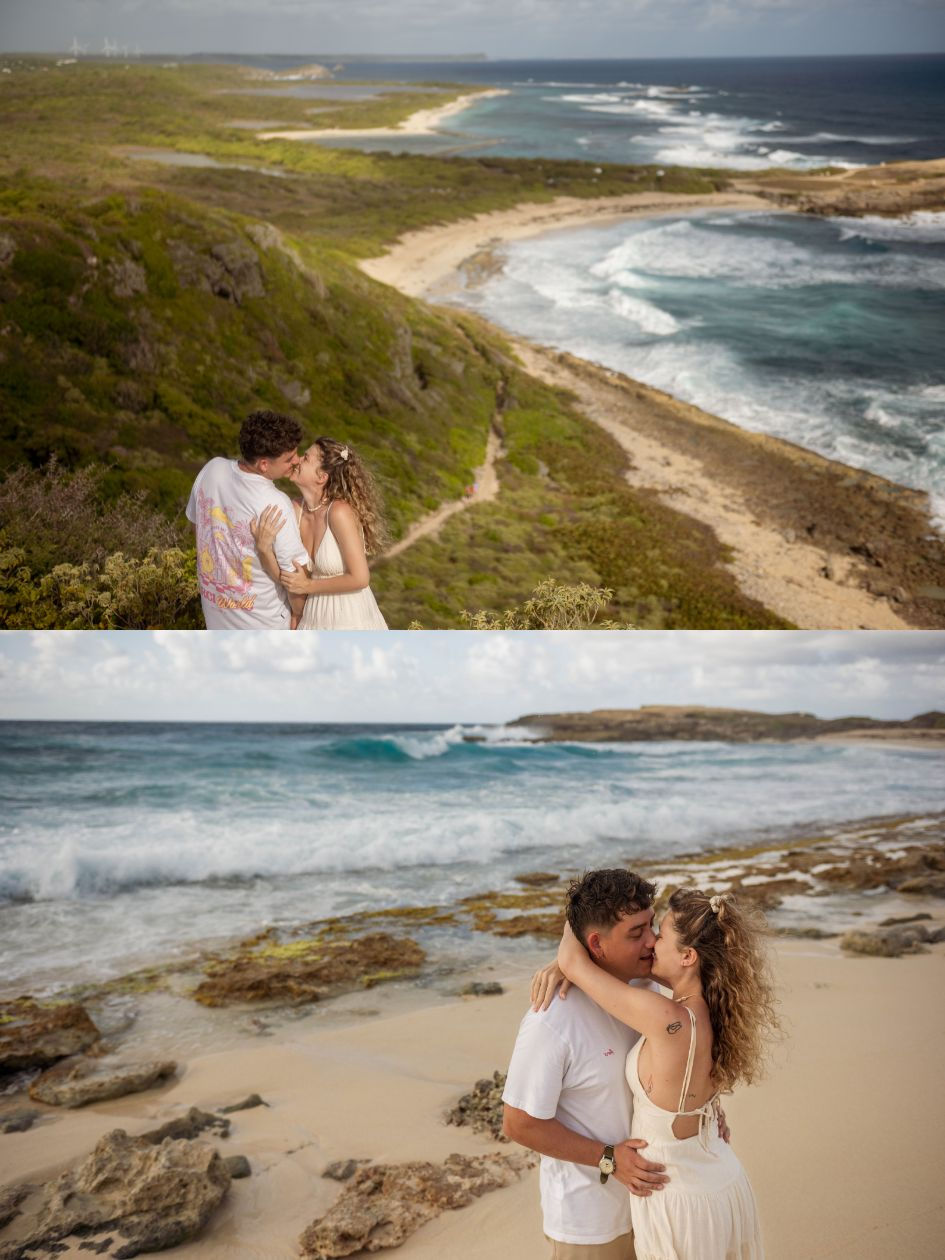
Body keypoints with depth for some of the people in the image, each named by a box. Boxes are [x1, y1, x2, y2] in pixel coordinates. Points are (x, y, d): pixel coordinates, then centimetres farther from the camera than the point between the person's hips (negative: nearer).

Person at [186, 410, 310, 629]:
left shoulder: (212, 469, -13)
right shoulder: (274, 505, -32)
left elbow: (195, 516, 6)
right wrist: (299, 615, -6)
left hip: (214, 599, 6)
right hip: (261, 617, -6)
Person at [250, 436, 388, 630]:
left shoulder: (339, 511, -23)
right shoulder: (295, 509, -5)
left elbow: (360, 578, -22)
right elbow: (284, 576, -6)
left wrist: (309, 586, -13)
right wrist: (263, 547, -24)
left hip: (351, 623, -6)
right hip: (315, 619, 6)